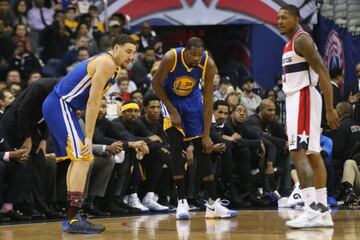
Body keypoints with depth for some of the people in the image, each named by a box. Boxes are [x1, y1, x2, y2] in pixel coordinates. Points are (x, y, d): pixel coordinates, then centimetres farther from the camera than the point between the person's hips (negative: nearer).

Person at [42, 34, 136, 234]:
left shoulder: (111, 65, 18)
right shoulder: (107, 63, -14)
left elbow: (92, 100, 21)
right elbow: (93, 101, -19)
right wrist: (89, 136, -20)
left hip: (59, 107, 11)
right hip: (60, 106, -11)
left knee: (78, 158, 15)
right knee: (83, 157, -14)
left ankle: (72, 218, 17)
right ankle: (74, 220, -18)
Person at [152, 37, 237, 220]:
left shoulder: (209, 64, -25)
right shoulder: (171, 58, -31)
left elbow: (208, 100, -19)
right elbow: (156, 84, -15)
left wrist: (206, 134, -19)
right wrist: (172, 111, -19)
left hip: (192, 99, 2)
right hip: (170, 98, -2)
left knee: (203, 150, 0)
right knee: (176, 147, -16)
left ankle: (213, 204, 5)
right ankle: (181, 201, -12)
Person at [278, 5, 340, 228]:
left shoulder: (302, 40, -12)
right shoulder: (291, 43, 18)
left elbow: (323, 73, -19)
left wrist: (330, 108, -25)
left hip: (304, 98, -10)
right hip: (296, 99, 10)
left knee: (298, 152, -18)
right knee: (312, 154, 9)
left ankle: (312, 210, -25)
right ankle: (323, 211, 11)